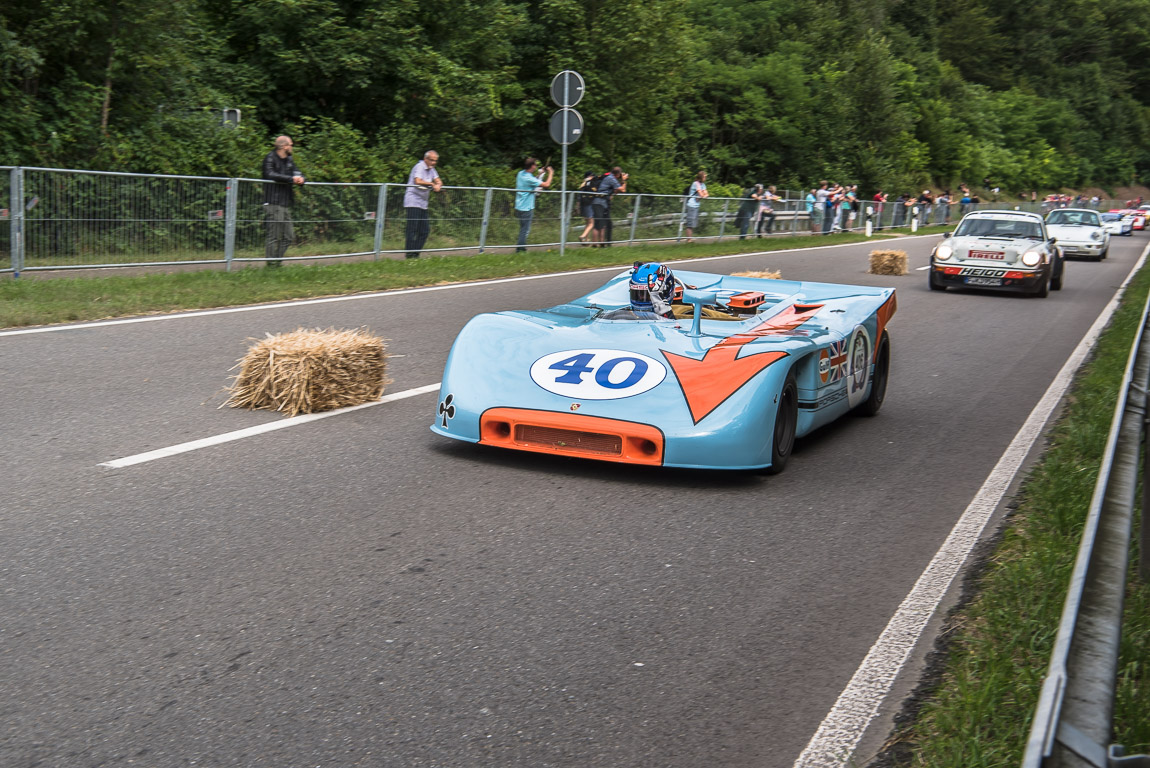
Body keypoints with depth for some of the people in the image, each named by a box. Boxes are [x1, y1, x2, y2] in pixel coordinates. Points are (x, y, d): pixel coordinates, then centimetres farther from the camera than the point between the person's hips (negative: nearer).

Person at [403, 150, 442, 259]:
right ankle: (409, 255, -8)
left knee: (425, 230, 6)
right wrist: (432, 184, -14)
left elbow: (438, 181, 12)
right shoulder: (419, 166, -9)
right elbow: (417, 181, -24)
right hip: (413, 202, -9)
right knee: (412, 230, -10)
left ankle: (416, 254, 10)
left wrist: (438, 185, -12)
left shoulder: (431, 169, 18)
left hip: (423, 204, 9)